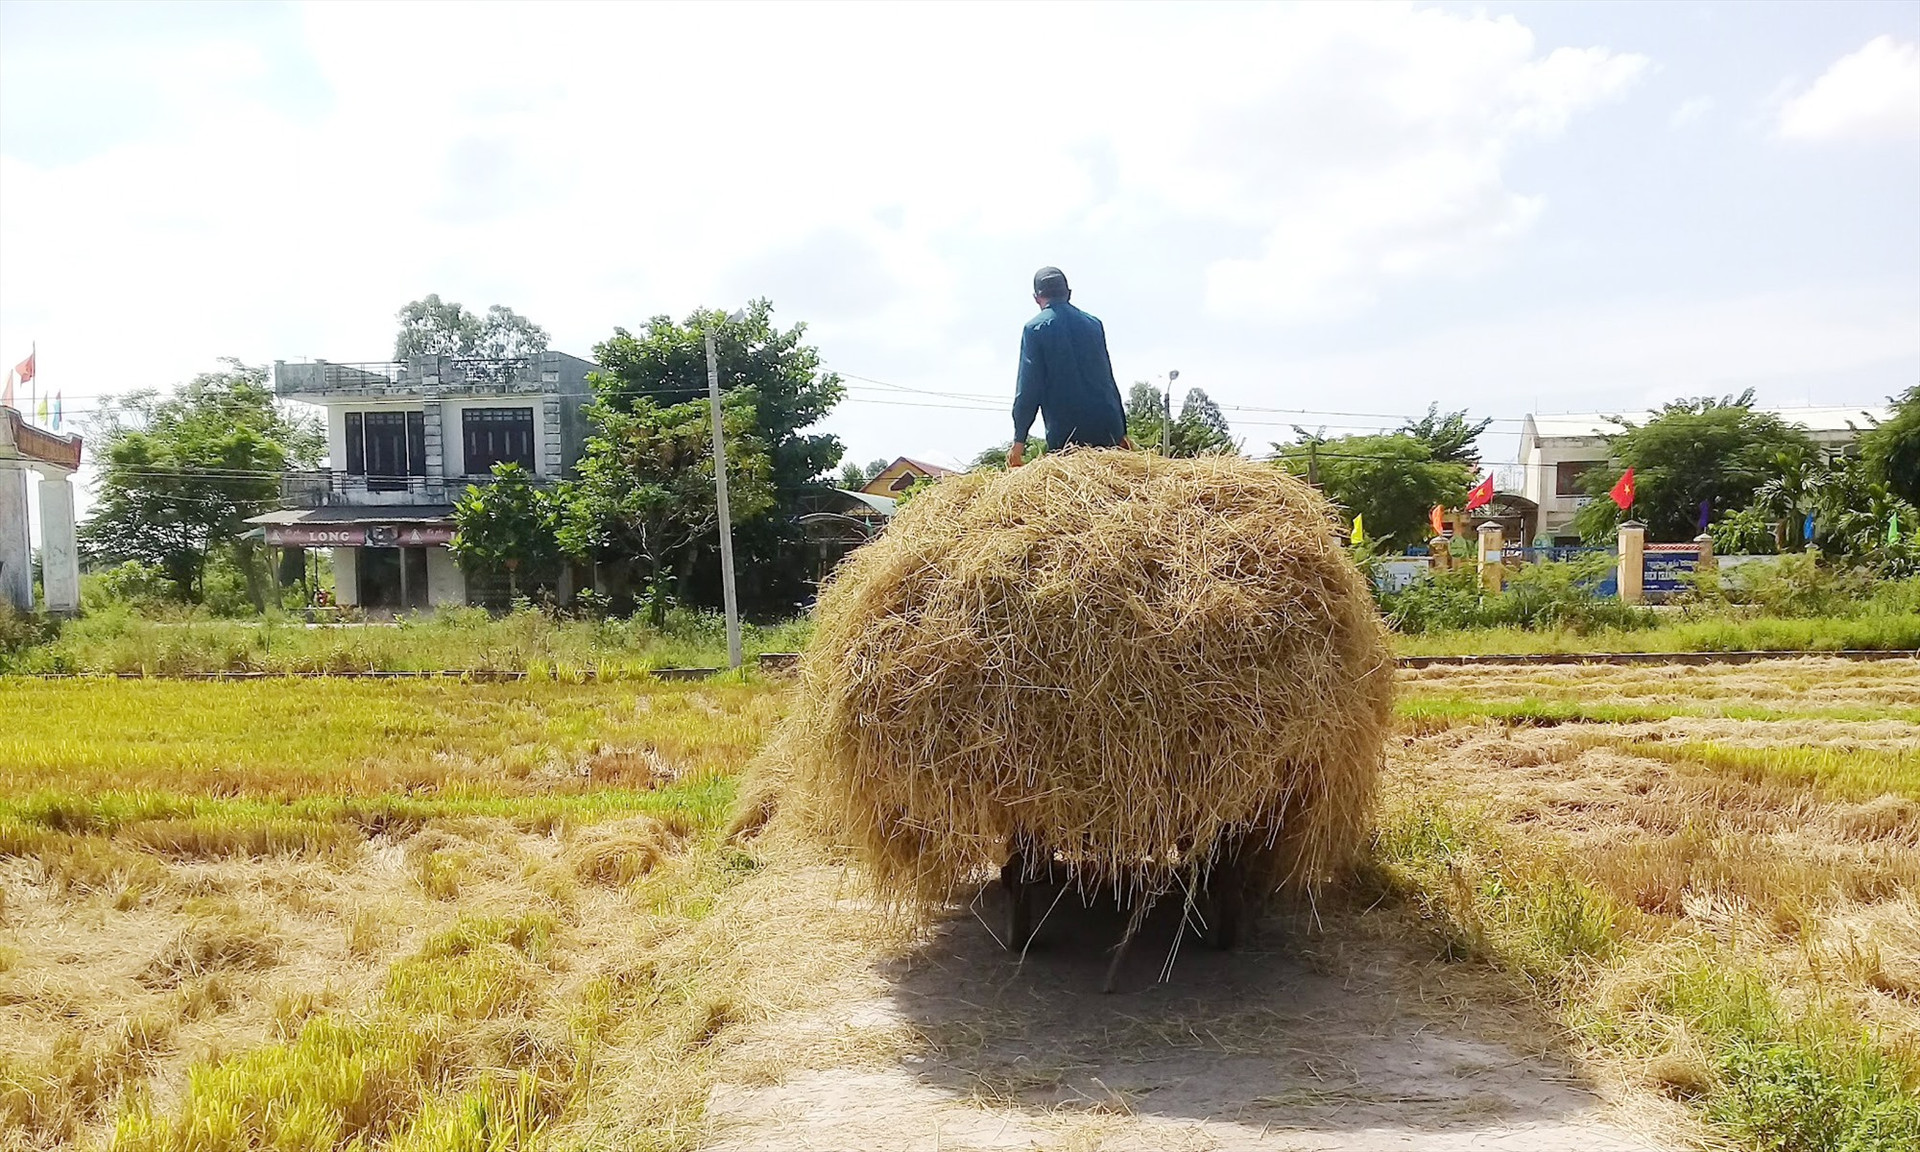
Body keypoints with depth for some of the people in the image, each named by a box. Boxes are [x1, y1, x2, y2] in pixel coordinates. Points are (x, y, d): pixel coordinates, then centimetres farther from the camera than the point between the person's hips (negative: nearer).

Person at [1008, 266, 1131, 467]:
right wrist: (1121, 432, 21)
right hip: (1106, 428, 4)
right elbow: (1108, 379, 17)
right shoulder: (1093, 324, 13)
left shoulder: (1035, 328, -1)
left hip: (1064, 433, -4)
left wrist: (1019, 440, -3)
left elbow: (1028, 386, -5)